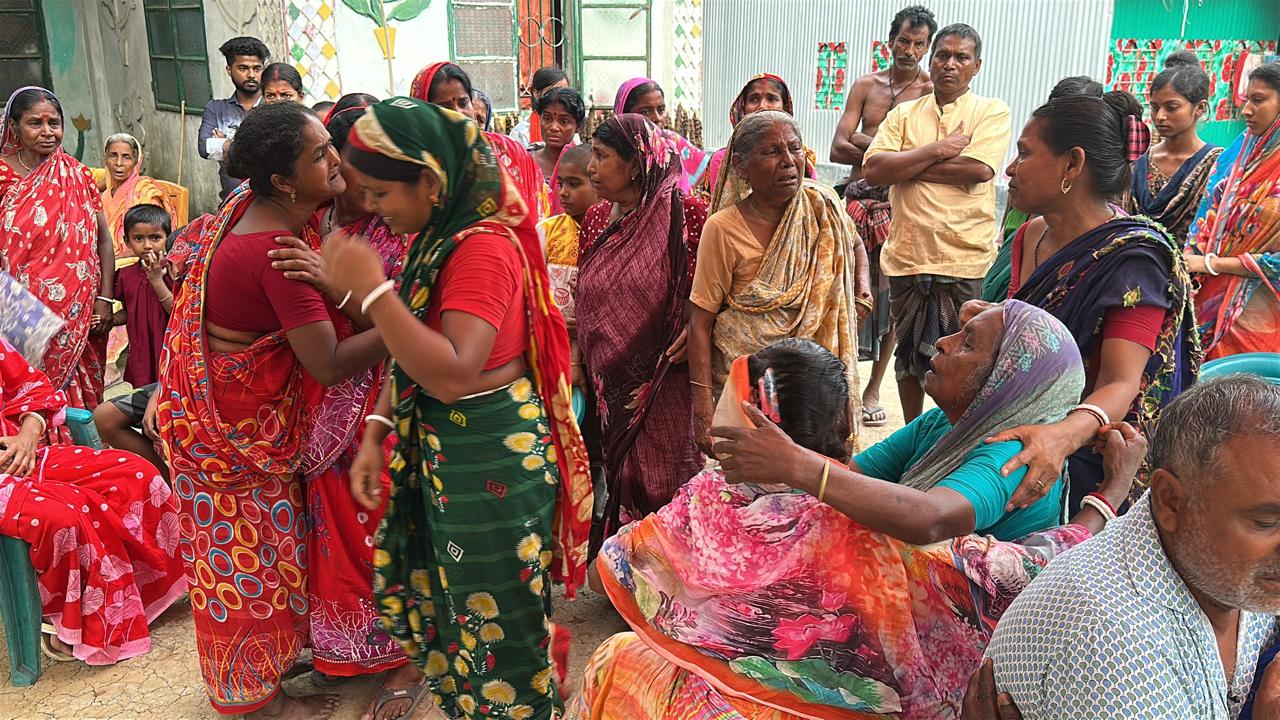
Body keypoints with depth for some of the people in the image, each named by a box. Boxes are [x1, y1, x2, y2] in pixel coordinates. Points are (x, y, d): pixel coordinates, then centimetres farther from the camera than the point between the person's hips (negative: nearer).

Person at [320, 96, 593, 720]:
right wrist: (376, 432, 4)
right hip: (440, 448, 9)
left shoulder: (484, 247, -22)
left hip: (491, 457, -9)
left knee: (493, 611, 10)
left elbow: (452, 374, -32)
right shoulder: (433, 237, 6)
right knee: (447, 597, 23)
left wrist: (371, 289, -31)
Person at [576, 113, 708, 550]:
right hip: (613, 382, 6)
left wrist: (695, 331, -22)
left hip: (667, 382, -5)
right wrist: (578, 362, 10)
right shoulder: (595, 221, 6)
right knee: (623, 478, 16)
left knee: (667, 490, 4)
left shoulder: (686, 215, -13)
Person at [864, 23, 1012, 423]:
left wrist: (904, 166, -9)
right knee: (909, 353, 16)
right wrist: (938, 150, -10)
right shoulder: (903, 114, 10)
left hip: (966, 259, -3)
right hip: (907, 256, 3)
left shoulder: (992, 112, 2)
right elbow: (873, 171, -5)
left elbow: (978, 170, -16)